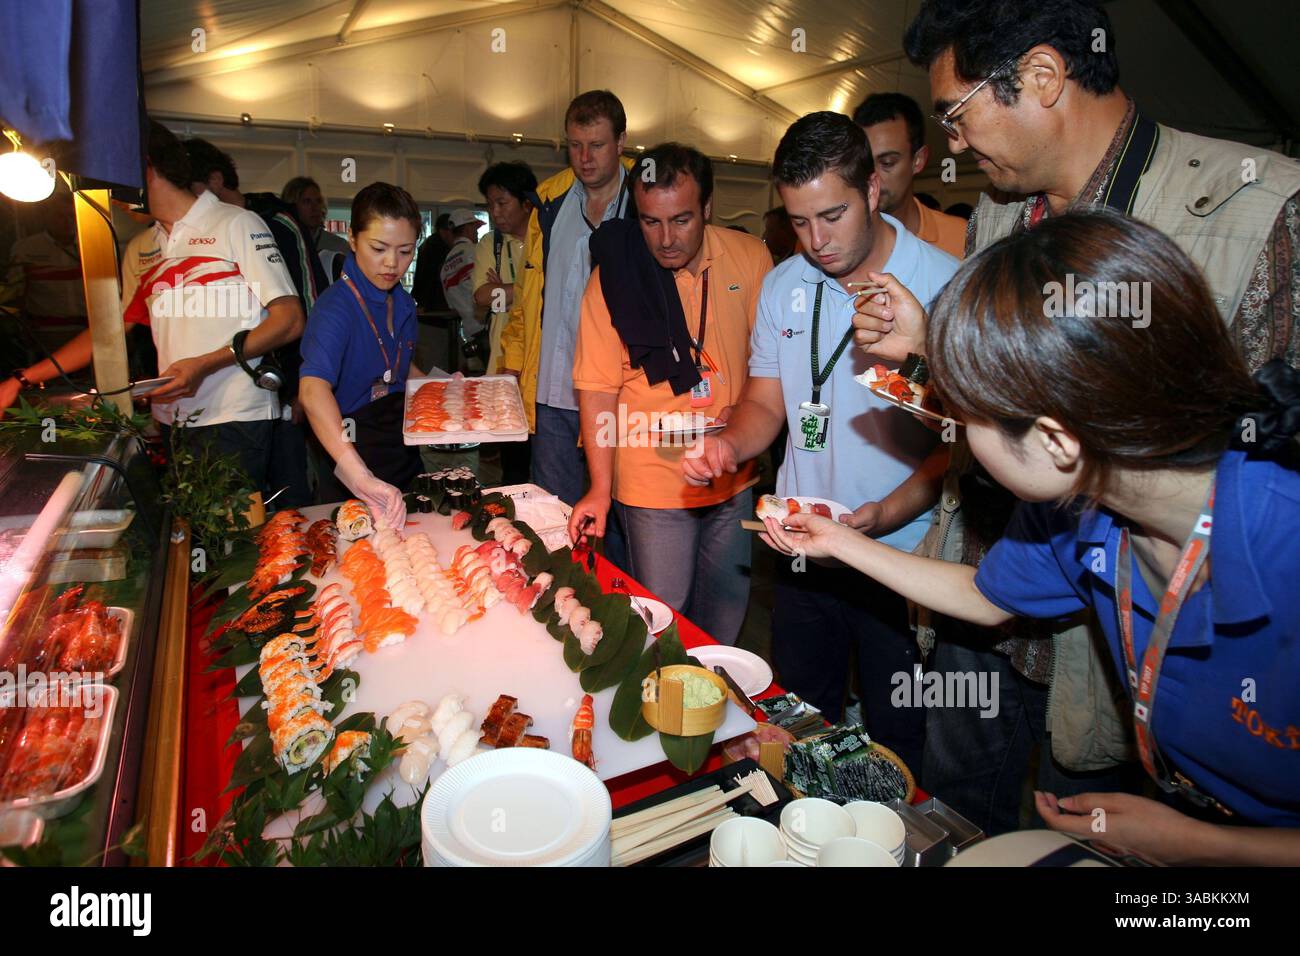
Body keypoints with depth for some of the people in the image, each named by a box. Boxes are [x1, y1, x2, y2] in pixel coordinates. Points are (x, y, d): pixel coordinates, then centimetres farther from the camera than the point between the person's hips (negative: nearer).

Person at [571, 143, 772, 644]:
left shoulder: (750, 257, -2)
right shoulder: (612, 279, -10)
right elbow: (598, 387, -9)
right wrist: (600, 488, -12)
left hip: (735, 477, 4)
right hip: (654, 485, -3)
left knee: (725, 615, 18)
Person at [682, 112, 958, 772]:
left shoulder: (944, 284, -12)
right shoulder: (783, 285, 4)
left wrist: (889, 514, -25)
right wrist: (730, 444, -10)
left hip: (904, 556, -4)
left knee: (897, 745, 12)